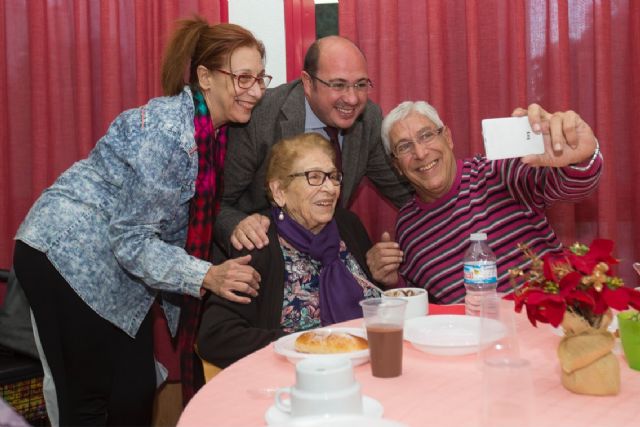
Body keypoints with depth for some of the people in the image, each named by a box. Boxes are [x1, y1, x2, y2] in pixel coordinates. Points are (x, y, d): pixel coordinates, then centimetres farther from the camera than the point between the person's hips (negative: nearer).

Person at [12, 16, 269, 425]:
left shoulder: (214, 129, 1)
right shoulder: (167, 128, -24)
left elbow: (193, 217, 9)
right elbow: (131, 239, -23)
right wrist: (206, 276, -32)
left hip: (116, 265, 8)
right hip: (70, 255, -8)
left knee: (137, 392, 10)